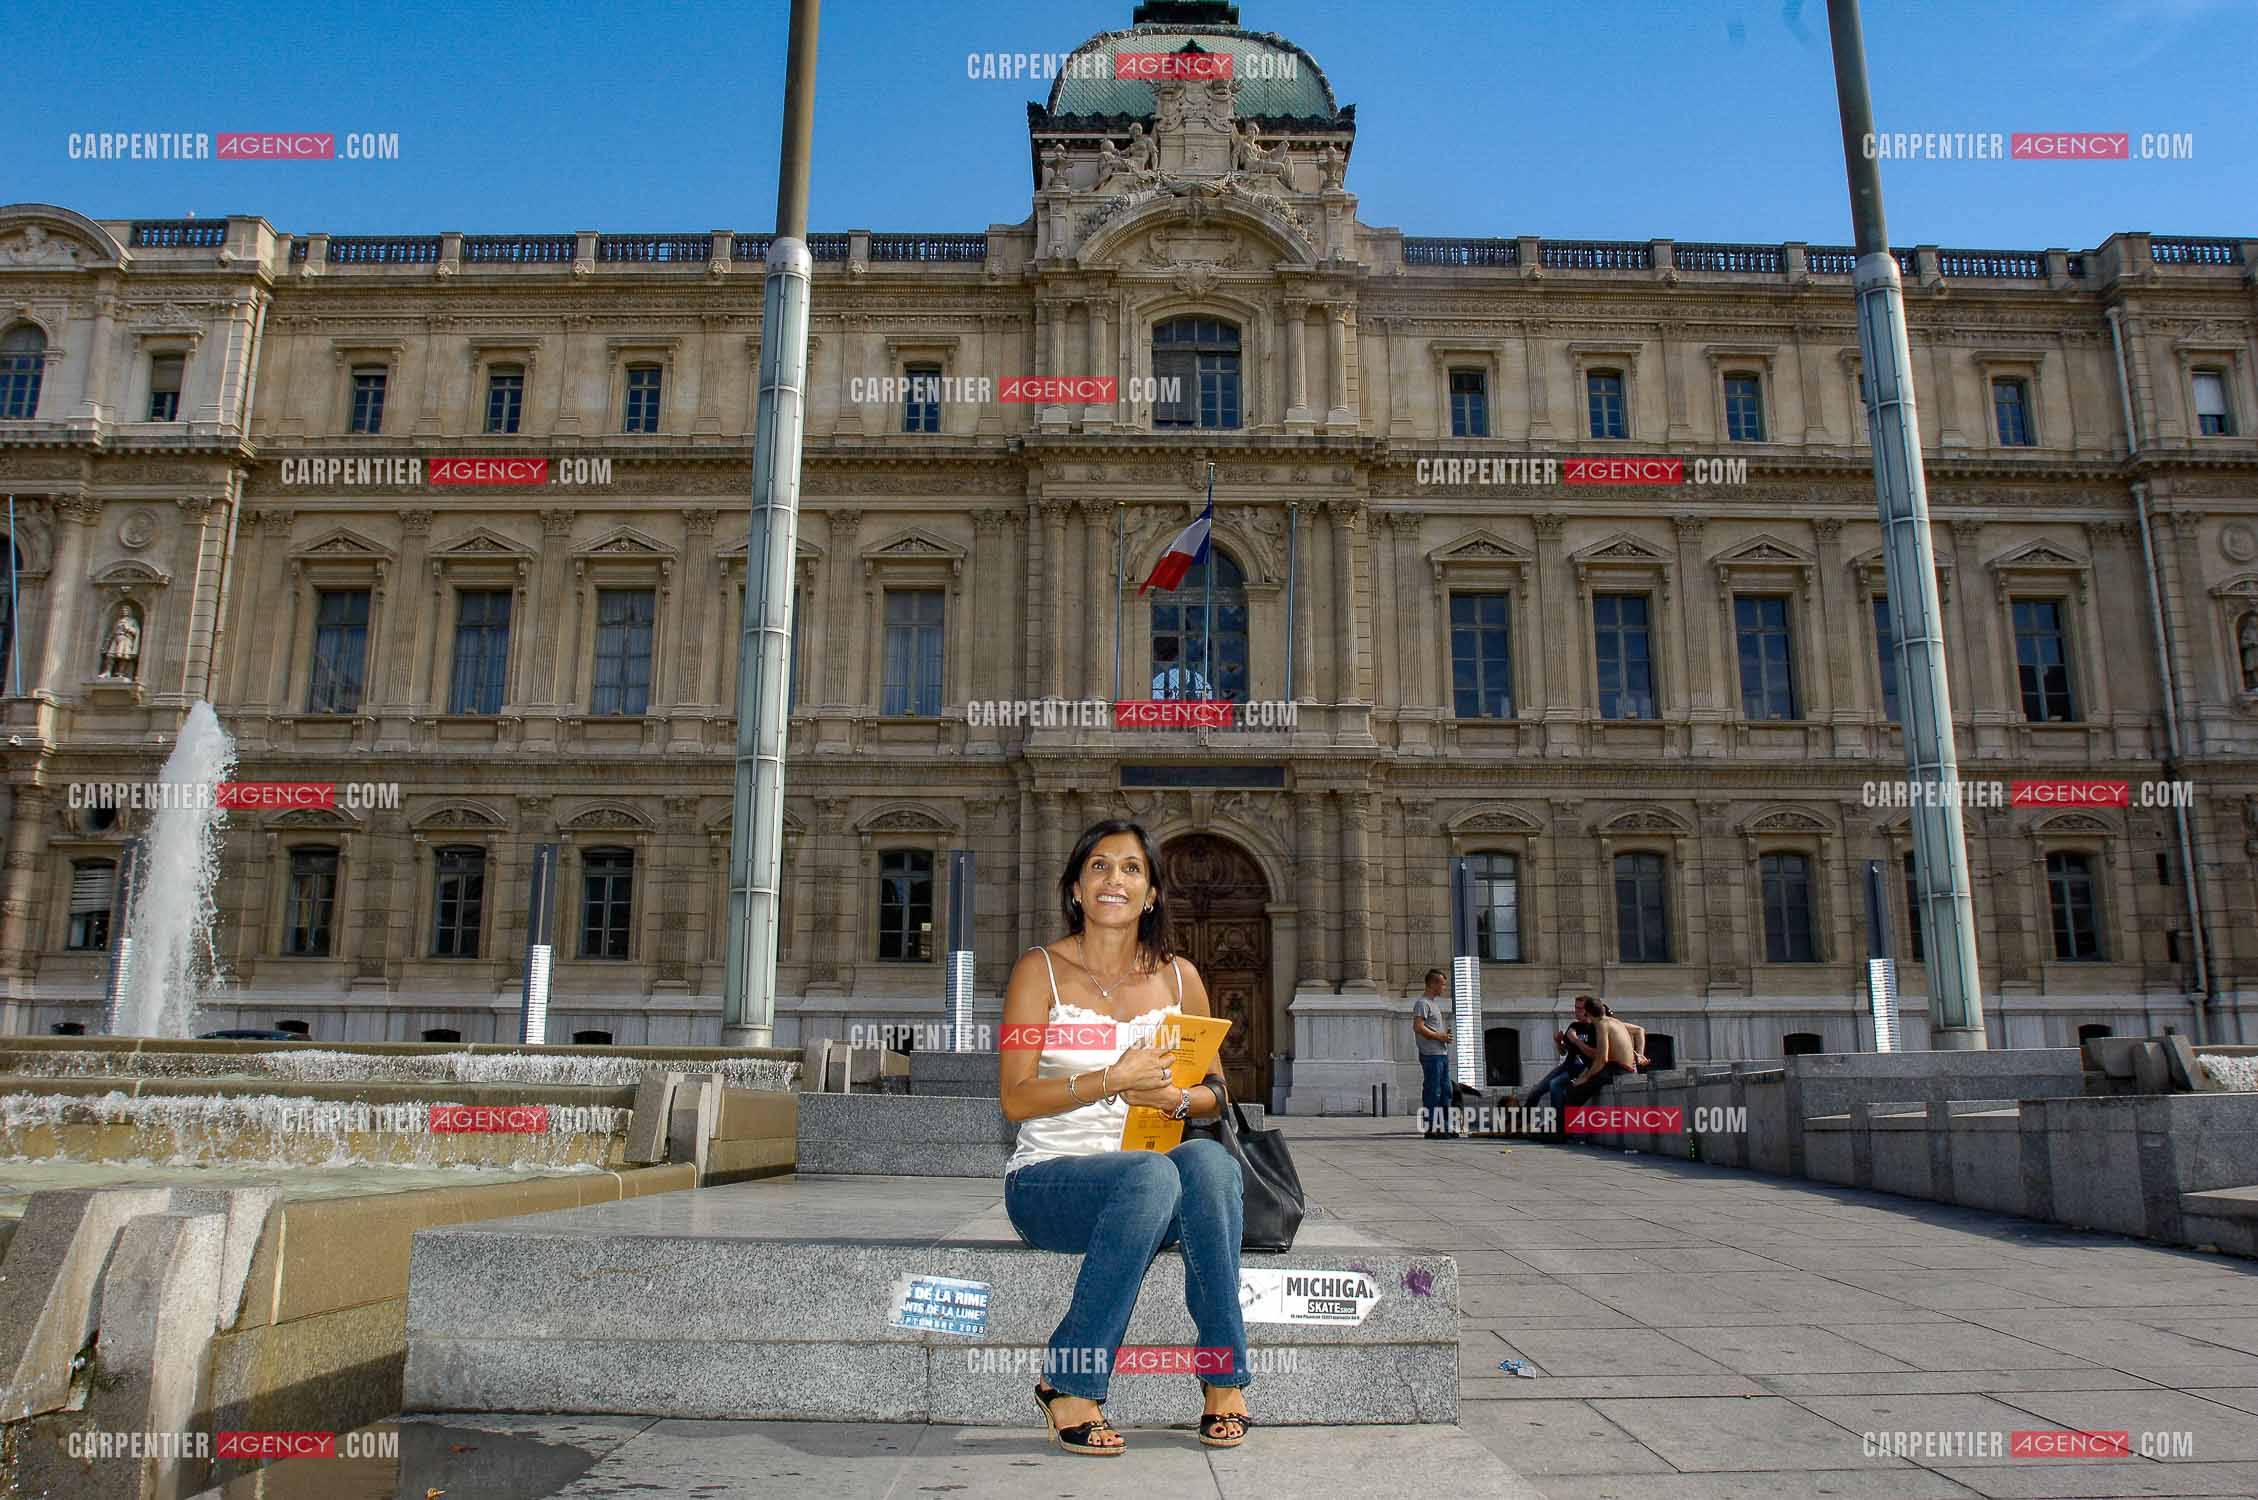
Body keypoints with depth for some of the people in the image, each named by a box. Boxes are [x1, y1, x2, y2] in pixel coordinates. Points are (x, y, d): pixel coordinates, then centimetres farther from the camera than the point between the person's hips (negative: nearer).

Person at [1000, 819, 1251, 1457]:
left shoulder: (1178, 977, 8)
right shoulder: (1042, 969, -2)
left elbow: (1217, 1095, 13)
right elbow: (1015, 1100, -9)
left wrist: (1178, 1097, -11)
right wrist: (1112, 1079, -22)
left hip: (1148, 1181, 3)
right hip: (1047, 1181, -3)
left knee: (1209, 1160, -31)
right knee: (1151, 1173, -35)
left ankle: (1224, 1379, -22)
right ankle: (1069, 1384, -21)